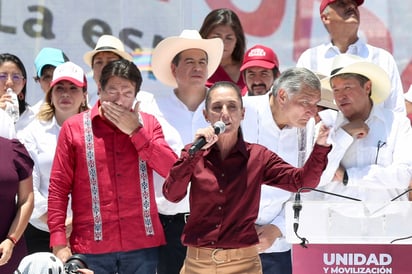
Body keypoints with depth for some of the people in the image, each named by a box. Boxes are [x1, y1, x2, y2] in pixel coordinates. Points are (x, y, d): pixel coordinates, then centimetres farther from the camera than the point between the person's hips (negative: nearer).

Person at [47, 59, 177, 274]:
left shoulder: (148, 124, 8)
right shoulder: (74, 127, 3)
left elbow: (171, 170, -4)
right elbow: (58, 187, 1)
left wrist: (136, 131, -10)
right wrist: (58, 241, -7)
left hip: (142, 243, 1)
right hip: (92, 245, -1)